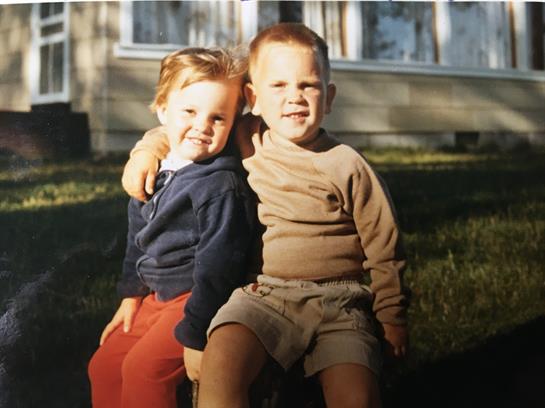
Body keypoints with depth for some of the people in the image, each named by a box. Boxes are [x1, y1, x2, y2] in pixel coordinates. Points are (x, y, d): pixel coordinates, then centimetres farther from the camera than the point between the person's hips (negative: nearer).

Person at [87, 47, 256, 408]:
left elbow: (217, 261, -23)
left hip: (201, 300, -9)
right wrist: (131, 294, 20)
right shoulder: (156, 172, 6)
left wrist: (197, 335, -23)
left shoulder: (221, 183, -21)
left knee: (143, 368, -22)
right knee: (104, 365, 11)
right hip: (159, 297, 9)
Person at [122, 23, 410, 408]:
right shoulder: (246, 142, 7)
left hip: (339, 300, -1)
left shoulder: (347, 165, 0)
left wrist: (392, 316, 7)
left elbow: (384, 247, 5)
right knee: (220, 360, -27)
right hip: (264, 293, 2)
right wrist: (149, 149, 5)